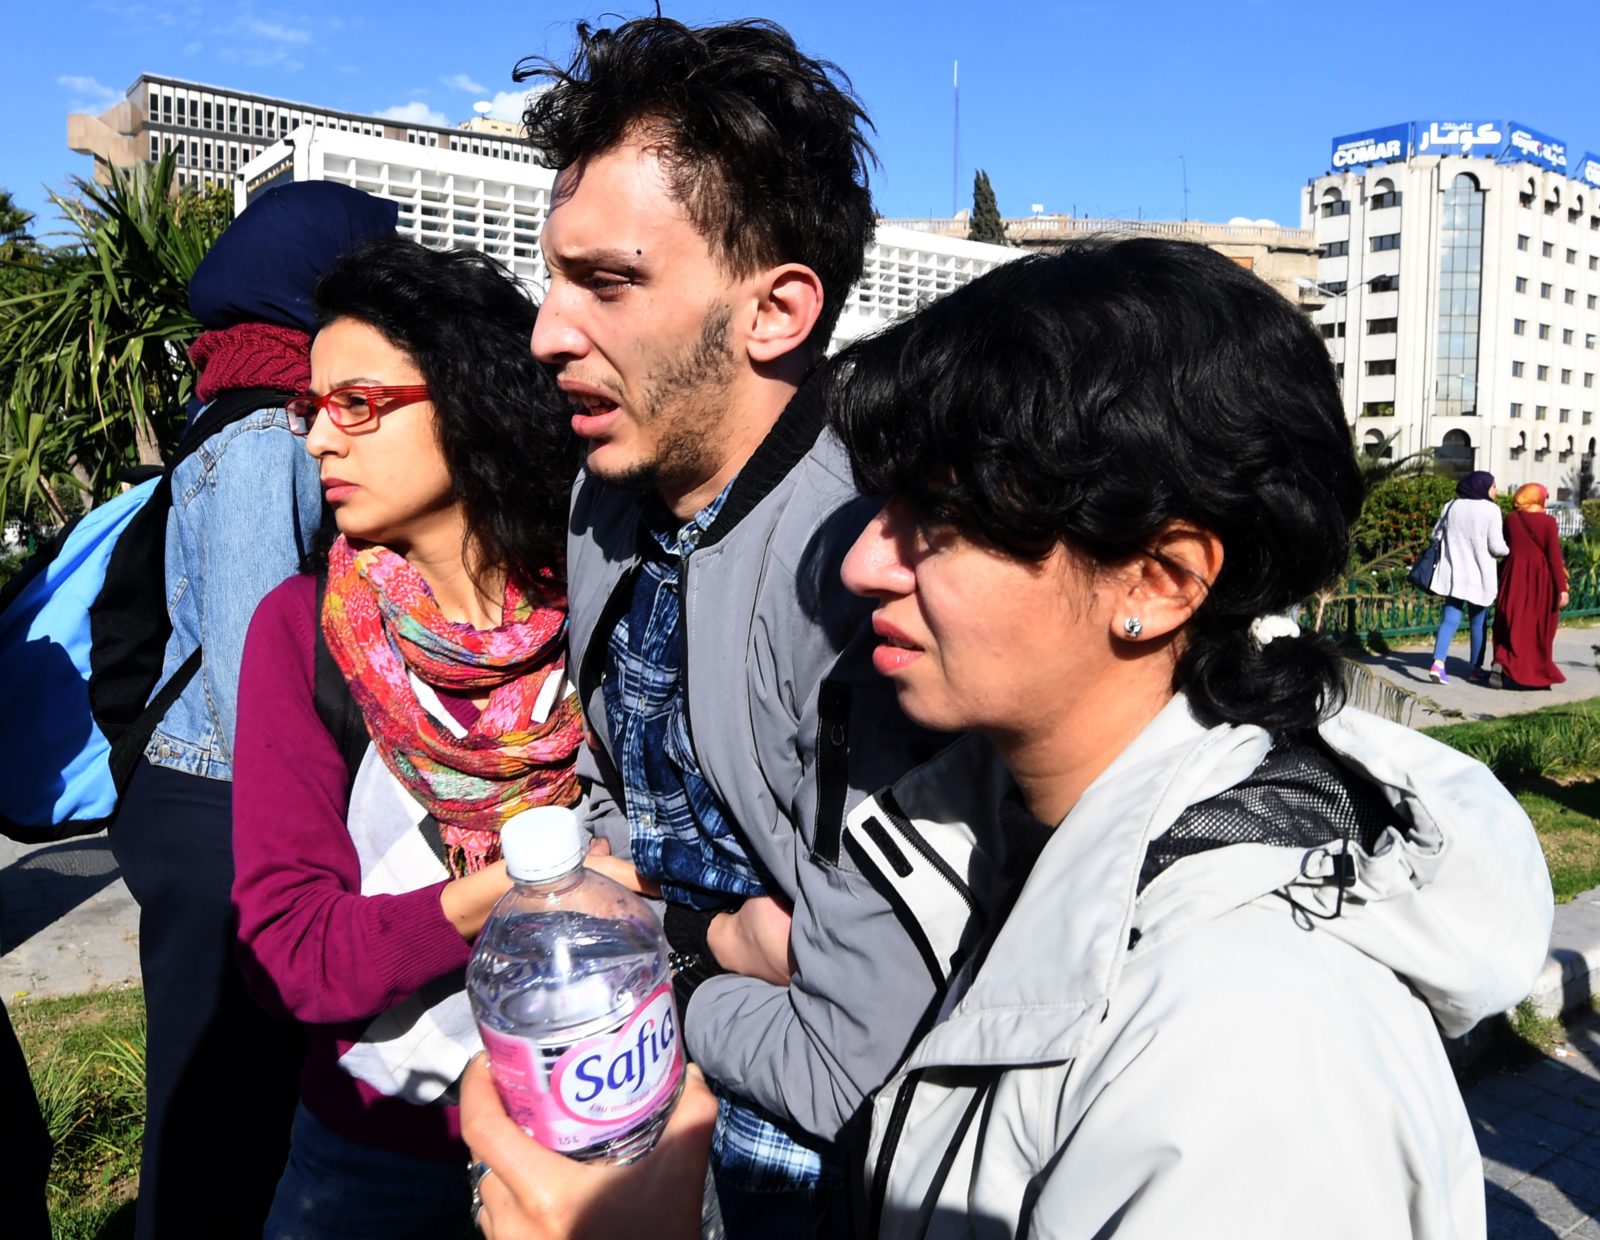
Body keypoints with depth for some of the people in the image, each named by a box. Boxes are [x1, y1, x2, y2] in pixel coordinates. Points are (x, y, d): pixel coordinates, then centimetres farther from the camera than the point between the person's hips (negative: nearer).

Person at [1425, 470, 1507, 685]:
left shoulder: (1451, 506, 4)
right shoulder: (1491, 510, -9)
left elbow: (1437, 535, 9)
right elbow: (1496, 546, -11)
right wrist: (1508, 551, 10)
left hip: (1453, 573, 3)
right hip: (1479, 575, -3)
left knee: (1450, 619, 1)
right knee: (1477, 622, 11)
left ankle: (1438, 663, -16)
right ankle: (1476, 667, 20)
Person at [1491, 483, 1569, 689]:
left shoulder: (1511, 519, 0)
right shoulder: (1548, 522, -8)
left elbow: (1505, 548, 6)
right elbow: (1554, 556, -9)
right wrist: (1562, 588, -7)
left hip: (1514, 578, 2)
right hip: (1540, 579, -2)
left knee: (1511, 625, 7)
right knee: (1539, 628, 9)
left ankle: (1501, 663, -13)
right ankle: (1538, 673, 17)